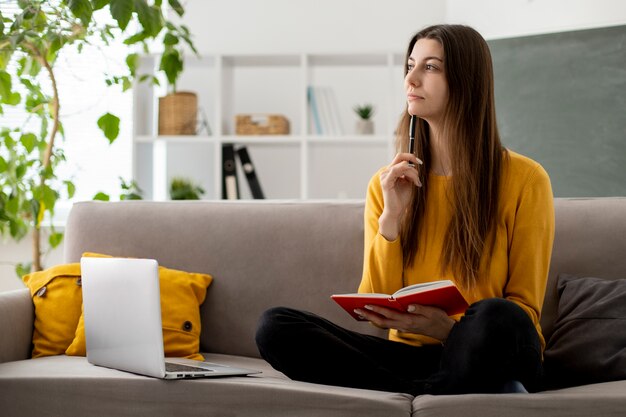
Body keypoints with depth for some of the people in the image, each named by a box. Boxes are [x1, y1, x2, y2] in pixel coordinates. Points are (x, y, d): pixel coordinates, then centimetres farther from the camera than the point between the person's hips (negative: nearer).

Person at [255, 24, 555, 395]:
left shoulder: (524, 179, -2)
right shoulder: (388, 184, 8)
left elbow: (524, 310, -2)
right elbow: (375, 308, 2)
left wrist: (449, 329, -21)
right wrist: (391, 217, -11)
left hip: (485, 359, -4)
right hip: (412, 354, 5)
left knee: (497, 319, -39)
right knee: (275, 326, -19)